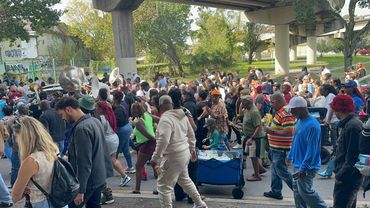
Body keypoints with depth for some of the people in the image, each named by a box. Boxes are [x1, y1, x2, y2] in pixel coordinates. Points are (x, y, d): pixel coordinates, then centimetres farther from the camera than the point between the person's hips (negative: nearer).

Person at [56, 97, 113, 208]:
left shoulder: (81, 129, -23)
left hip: (88, 181, -9)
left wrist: (80, 190, -21)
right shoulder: (95, 121, 5)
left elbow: (84, 163, -25)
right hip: (99, 177, 9)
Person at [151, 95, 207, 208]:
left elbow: (163, 141, -29)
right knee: (184, 179, 27)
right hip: (184, 153, 9)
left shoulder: (165, 119, -20)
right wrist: (192, 149, 26)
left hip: (173, 157, -9)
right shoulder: (182, 115, 6)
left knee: (163, 186, 2)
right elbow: (191, 134, 15)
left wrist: (155, 158, -23)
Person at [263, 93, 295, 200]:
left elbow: (289, 132, -28)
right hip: (275, 147, 10)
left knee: (281, 171, -1)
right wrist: (271, 129, 11)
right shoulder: (280, 112, 11)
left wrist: (272, 131, -24)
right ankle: (276, 191, 30)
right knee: (275, 170, 18)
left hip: (280, 149, -10)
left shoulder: (285, 114, -22)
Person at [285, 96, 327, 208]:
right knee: (297, 190, 15)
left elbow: (312, 149, -24)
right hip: (297, 163, 9)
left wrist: (303, 168, -24)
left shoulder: (312, 125, -22)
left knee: (305, 191, -2)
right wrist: (290, 156, 23)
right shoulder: (299, 121, 7)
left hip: (306, 166, -9)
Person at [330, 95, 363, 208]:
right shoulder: (348, 124, 12)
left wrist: (341, 176, -18)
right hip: (348, 177, 10)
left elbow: (352, 158, -22)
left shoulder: (352, 126, -19)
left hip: (348, 178, -10)